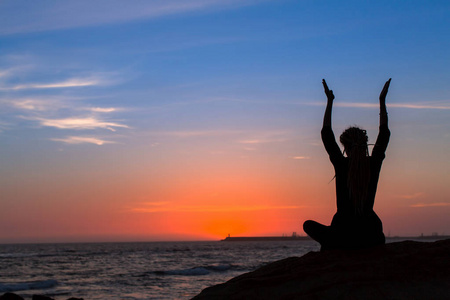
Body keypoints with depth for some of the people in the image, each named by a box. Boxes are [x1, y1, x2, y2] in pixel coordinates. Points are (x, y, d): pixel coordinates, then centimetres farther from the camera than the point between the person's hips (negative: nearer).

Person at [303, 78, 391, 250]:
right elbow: (384, 133, 12)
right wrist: (382, 100, 19)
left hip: (344, 234, -2)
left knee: (309, 225, 26)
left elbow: (326, 134, 5)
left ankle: (330, 248, 6)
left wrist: (330, 101, 12)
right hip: (371, 236, 3)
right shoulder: (374, 164, -2)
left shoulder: (341, 164, -7)